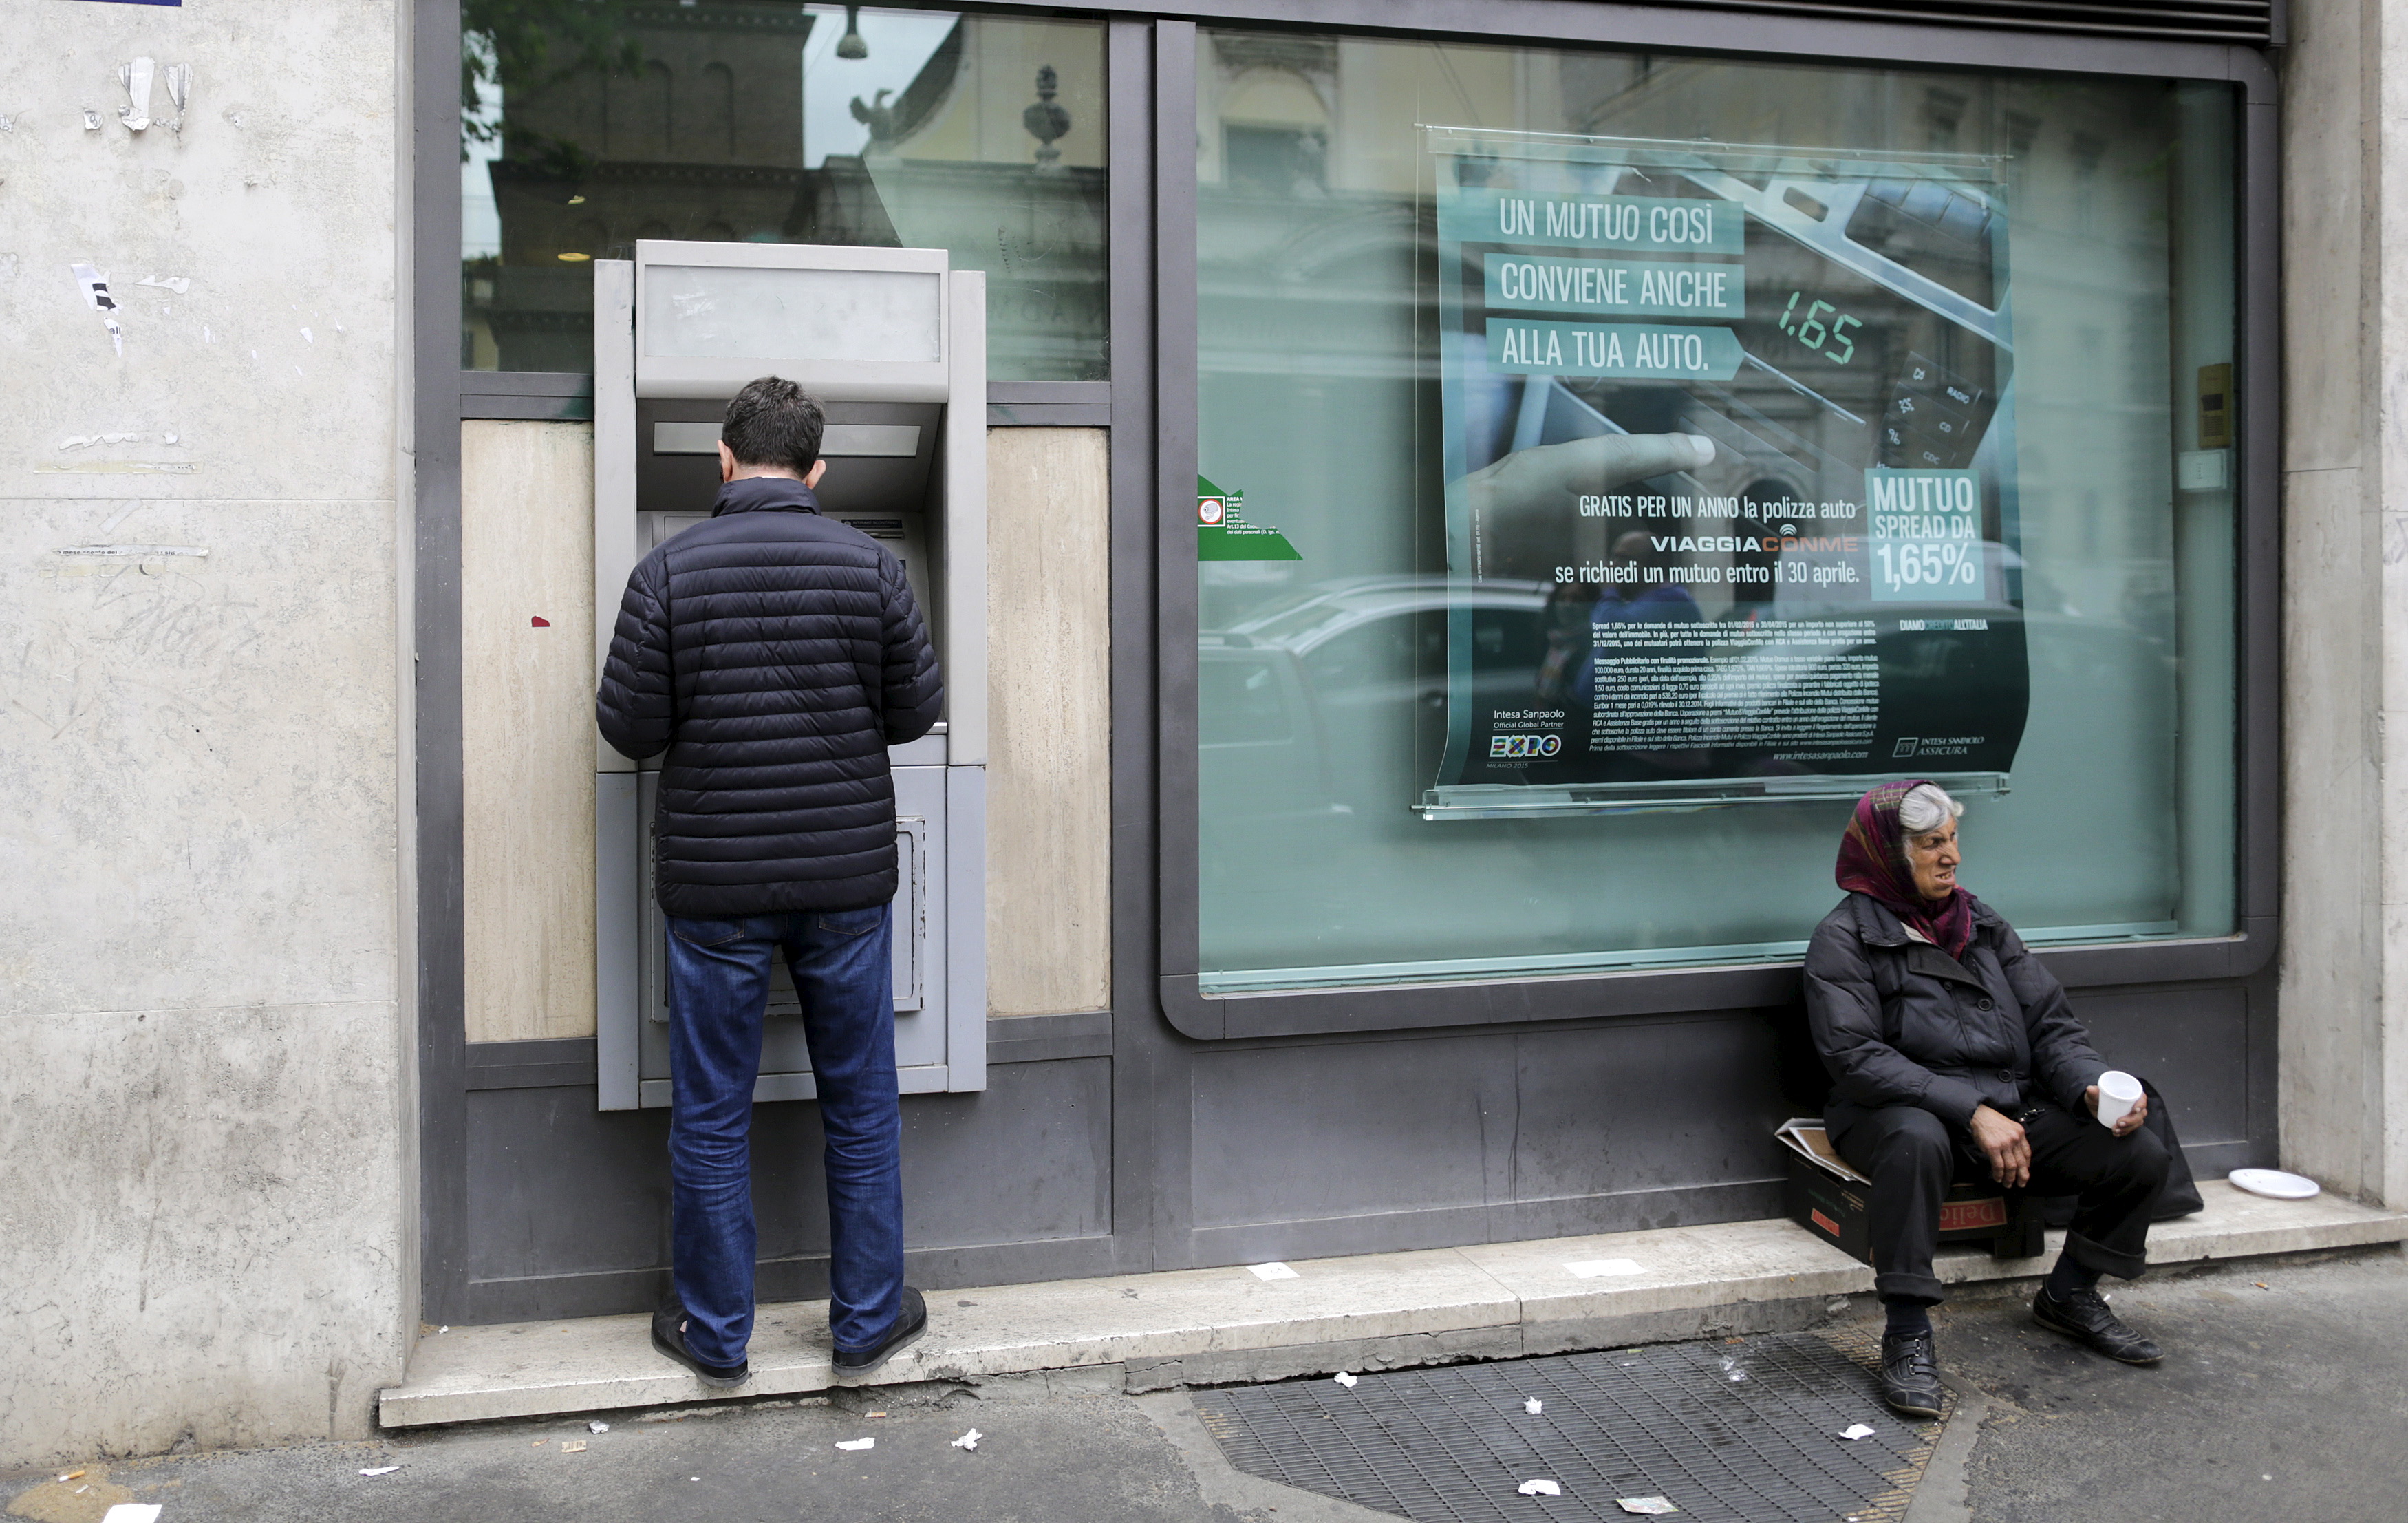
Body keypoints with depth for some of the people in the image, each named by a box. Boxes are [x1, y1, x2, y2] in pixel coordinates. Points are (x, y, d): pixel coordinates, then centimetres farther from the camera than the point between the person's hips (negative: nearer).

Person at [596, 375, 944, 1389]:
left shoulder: (669, 574, -8)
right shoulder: (870, 568, -4)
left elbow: (630, 727, -7)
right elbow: (916, 711, 0)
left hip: (715, 885, -1)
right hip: (847, 879, 1)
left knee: (711, 1117, 11)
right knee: (862, 1108, 13)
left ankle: (715, 1335, 22)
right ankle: (869, 1320, 24)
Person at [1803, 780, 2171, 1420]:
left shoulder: (1983, 926, 14)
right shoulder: (1846, 938, -5)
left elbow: (2050, 1024, 10)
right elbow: (1857, 1058, -16)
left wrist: (2093, 1085, -12)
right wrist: (1971, 1111, -24)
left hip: (2010, 1111, 6)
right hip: (1897, 1114, -6)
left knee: (2140, 1153, -12)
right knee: (1916, 1139, -40)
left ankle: (2069, 1295, 13)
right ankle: (1908, 1336, -29)